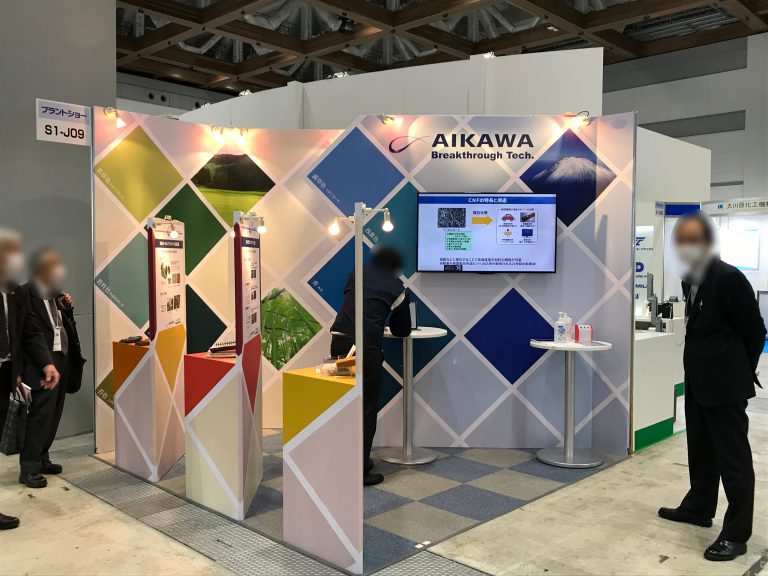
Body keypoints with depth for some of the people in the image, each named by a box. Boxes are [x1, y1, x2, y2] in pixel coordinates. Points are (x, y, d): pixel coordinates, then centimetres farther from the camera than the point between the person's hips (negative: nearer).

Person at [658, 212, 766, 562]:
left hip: (724, 382, -9)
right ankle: (698, 508, 36)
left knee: (733, 458, 0)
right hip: (698, 381, 9)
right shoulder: (690, 279, 8)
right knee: (700, 450, 20)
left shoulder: (729, 278, -18)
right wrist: (696, 369, 14)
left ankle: (736, 533, 9)